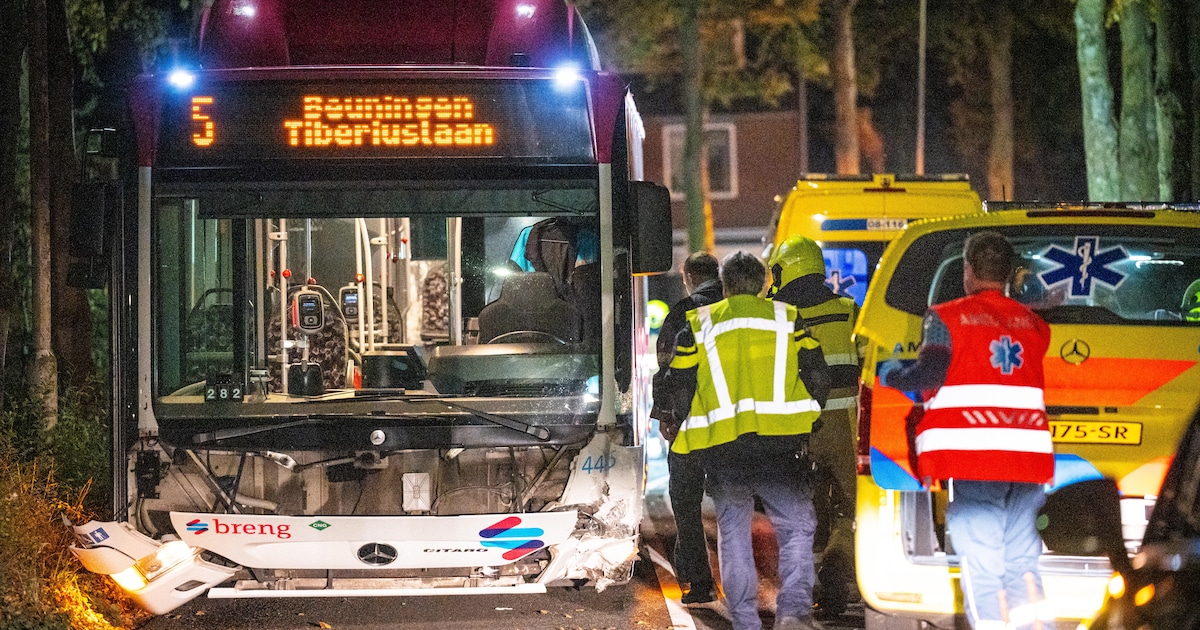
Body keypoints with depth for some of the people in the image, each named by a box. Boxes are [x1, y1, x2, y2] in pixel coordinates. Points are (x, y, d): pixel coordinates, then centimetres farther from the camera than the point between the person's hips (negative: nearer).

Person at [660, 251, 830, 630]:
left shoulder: (698, 326, 8)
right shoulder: (787, 319, 9)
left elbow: (679, 386, 5)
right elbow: (818, 379, 7)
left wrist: (695, 423, 21)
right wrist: (803, 426, 20)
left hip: (722, 449, 1)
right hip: (779, 445, -1)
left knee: (733, 534, 10)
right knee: (796, 526, 5)